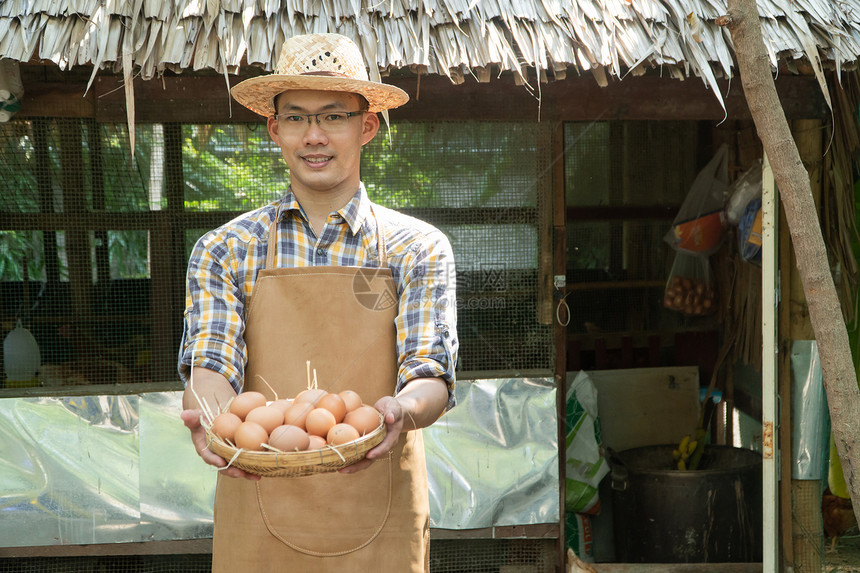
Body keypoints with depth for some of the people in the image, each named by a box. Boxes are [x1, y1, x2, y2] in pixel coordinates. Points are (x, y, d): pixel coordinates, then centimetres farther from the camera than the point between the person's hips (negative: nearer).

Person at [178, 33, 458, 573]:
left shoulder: (420, 249, 2)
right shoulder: (225, 250, 4)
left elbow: (431, 373, -8)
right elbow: (211, 364, -7)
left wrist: (400, 411, -31)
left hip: (379, 517, 0)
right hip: (259, 519, 0)